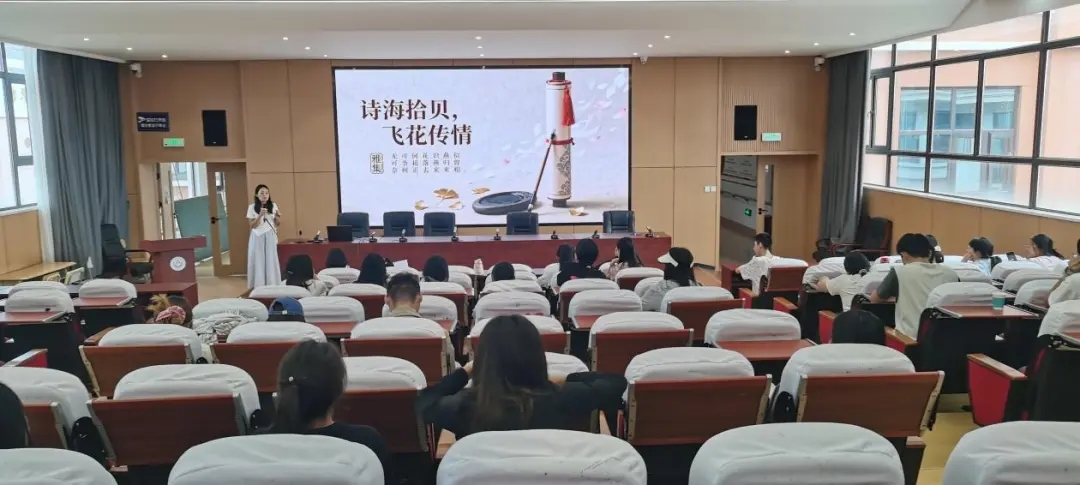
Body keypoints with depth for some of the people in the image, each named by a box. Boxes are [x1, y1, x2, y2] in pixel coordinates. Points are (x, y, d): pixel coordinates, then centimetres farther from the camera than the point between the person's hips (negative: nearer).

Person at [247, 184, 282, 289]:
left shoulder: (273, 206, 3)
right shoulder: (252, 207, -3)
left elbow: (277, 224, 9)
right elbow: (252, 225, -6)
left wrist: (277, 217, -12)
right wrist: (260, 215, -20)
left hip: (270, 237, 1)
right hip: (257, 237, -1)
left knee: (271, 260, 1)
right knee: (258, 261, -1)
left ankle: (273, 285, 8)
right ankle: (258, 286, 4)